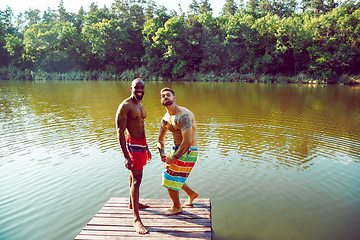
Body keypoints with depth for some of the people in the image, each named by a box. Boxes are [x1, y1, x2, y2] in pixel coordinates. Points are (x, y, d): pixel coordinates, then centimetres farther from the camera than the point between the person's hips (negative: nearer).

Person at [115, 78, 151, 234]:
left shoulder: (140, 106, 13)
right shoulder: (125, 106, -16)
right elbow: (120, 132, -20)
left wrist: (146, 148, 23)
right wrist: (126, 156, -25)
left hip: (141, 143, 9)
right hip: (133, 144, -9)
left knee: (134, 175, 22)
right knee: (136, 179, -10)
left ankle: (132, 202, 40)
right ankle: (136, 219, -3)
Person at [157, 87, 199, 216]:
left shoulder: (183, 115, -24)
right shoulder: (165, 119, 4)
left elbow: (187, 142, -29)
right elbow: (160, 140, 16)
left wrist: (174, 157, -20)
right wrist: (162, 155, -1)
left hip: (188, 151, -9)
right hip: (177, 148, 9)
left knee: (171, 179, -2)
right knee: (168, 175, 20)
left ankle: (177, 207, 24)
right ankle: (191, 193, 41)